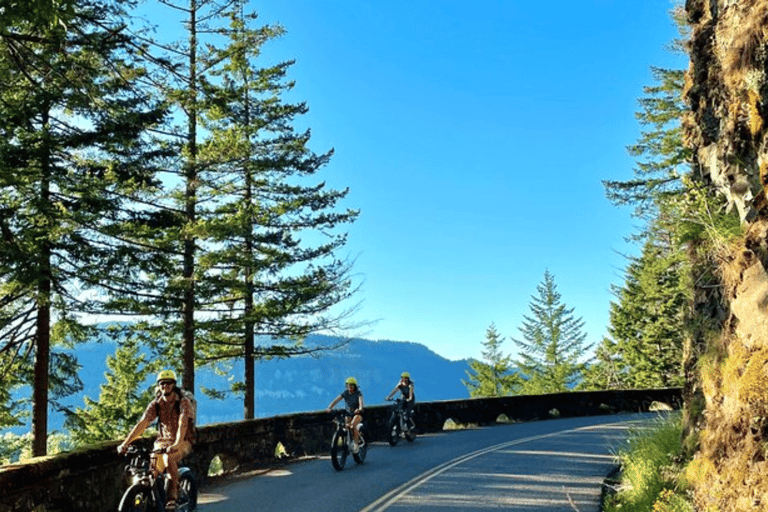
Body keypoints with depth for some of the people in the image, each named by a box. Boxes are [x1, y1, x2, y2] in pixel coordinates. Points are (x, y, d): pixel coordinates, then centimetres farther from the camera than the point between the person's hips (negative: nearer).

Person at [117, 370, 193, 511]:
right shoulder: (156, 404, 0)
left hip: (182, 442, -4)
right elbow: (142, 424, -10)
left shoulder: (183, 402, -12)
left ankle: (173, 494, -21)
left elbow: (183, 423, -26)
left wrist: (177, 444, -43)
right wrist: (125, 443, -21)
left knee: (169, 458, -35)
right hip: (162, 441, 4)